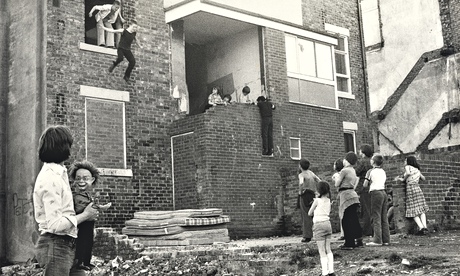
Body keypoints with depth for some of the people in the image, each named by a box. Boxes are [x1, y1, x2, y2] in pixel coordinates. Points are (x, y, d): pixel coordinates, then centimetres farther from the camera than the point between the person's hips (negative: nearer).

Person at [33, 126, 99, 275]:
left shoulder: (58, 173, 12)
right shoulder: (51, 179, -19)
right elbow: (55, 224, -23)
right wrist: (85, 215, -12)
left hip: (63, 244, 10)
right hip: (57, 245, -10)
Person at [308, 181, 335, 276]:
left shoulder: (317, 201, -10)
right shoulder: (328, 201, 6)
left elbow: (309, 213, -1)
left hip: (319, 225, -6)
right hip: (328, 223, 6)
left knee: (322, 251, -3)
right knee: (328, 249, 13)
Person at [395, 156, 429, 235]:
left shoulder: (407, 167, 4)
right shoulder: (417, 170, 20)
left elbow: (408, 173, -17)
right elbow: (423, 178, 32)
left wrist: (403, 179, -2)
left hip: (410, 188, -5)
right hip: (417, 188, 5)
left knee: (413, 211, -2)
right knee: (421, 209, 7)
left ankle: (421, 228, -14)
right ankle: (425, 226, -8)